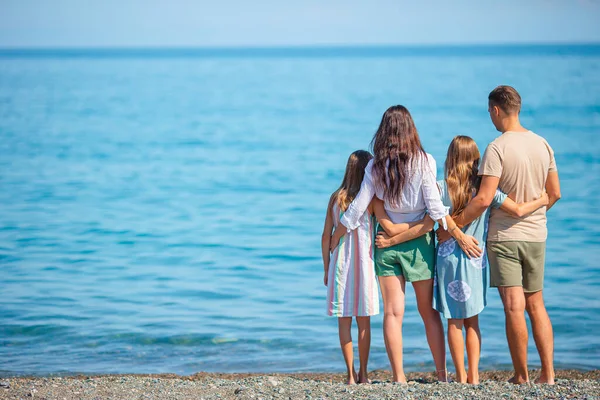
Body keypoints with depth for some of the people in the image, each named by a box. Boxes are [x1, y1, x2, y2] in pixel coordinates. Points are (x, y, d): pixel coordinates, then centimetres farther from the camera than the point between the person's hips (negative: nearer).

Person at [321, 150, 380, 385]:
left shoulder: (335, 198, 3)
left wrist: (326, 268, 11)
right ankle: (363, 374, 12)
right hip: (364, 262, -2)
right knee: (364, 322, 8)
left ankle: (351, 375, 6)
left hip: (340, 264, 2)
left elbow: (326, 236, 5)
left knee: (344, 321, 5)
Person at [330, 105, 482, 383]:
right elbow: (435, 207, -12)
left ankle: (399, 378, -1)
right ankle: (442, 374, 12)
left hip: (387, 243, 1)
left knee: (392, 313, 2)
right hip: (418, 242, -1)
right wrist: (460, 236, -6)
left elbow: (357, 209, 0)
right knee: (429, 312, 9)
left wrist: (333, 240, 11)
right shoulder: (423, 161, -8)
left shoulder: (375, 166, -2)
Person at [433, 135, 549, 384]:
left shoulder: (441, 189, -9)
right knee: (472, 321, 13)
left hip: (448, 259, -2)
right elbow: (518, 211, -9)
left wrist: (393, 239, -5)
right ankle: (474, 375, 12)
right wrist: (541, 201, 8)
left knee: (455, 321, 5)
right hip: (476, 261, 2)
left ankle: (461, 376, 7)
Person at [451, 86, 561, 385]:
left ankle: (521, 376, 2)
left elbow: (484, 199, -21)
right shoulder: (542, 145, 5)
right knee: (536, 305, 12)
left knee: (514, 307, -3)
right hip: (536, 236, 6)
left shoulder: (497, 149, -15)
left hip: (504, 236, -6)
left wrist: (454, 224, -11)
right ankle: (548, 374, 9)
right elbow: (554, 193, 11)